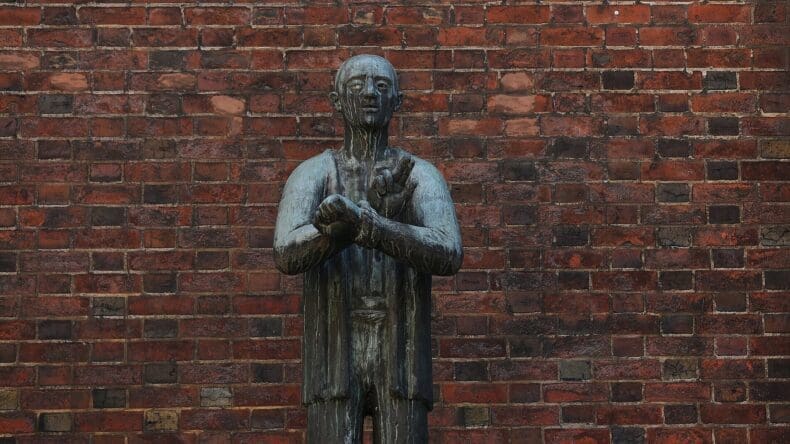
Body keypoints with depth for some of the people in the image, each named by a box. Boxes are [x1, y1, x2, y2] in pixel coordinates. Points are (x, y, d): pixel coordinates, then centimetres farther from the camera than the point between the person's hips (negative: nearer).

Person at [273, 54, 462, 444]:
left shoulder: (422, 175, 6)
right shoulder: (311, 174, 5)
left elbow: (447, 256, -16)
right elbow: (287, 255, -17)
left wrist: (361, 222, -31)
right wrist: (363, 215, -29)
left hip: (400, 366, 1)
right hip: (336, 364, 0)